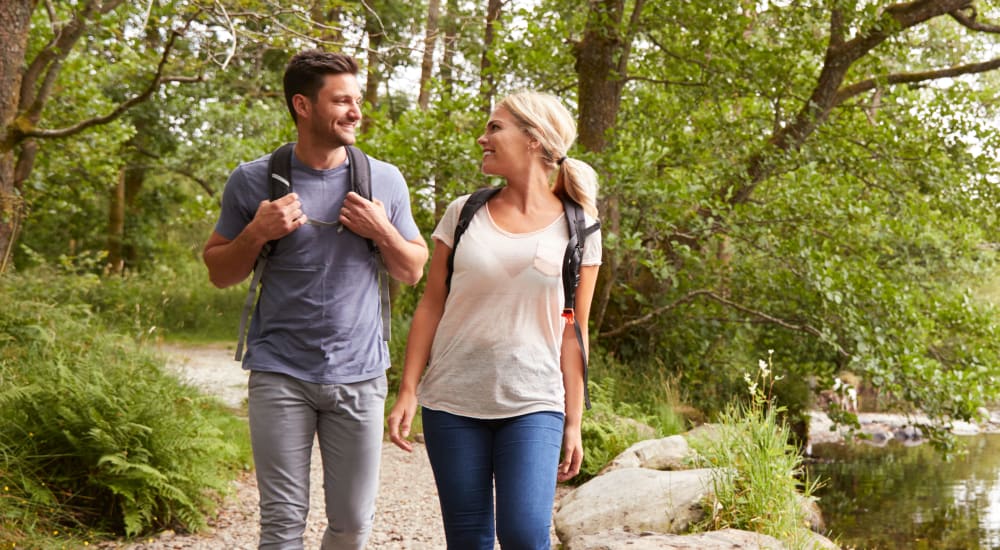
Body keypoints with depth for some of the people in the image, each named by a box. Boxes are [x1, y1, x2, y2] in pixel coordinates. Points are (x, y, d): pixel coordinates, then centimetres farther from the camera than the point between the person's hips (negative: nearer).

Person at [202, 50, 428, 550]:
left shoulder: (384, 180, 4)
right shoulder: (253, 181, -1)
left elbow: (414, 272, 10)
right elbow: (219, 273, 7)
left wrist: (383, 232, -9)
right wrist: (257, 233, -12)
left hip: (359, 376, 2)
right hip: (281, 376, -2)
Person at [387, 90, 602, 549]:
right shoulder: (463, 213, 5)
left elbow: (573, 334, 3)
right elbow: (431, 306, 7)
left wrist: (574, 423, 1)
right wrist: (407, 392, 1)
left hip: (532, 406, -2)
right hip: (451, 405, 2)